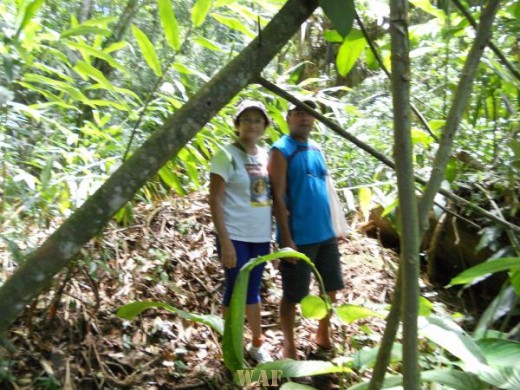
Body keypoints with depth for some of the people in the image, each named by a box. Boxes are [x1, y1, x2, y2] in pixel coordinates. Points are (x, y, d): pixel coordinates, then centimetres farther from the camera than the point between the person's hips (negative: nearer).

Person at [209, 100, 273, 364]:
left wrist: (276, 222, 8)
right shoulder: (227, 155, -10)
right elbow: (215, 200, -13)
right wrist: (225, 242, -17)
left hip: (260, 236, 5)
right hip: (235, 237, -5)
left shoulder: (265, 155, 8)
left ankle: (257, 343, 33)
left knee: (253, 291, 18)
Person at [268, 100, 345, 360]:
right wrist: (286, 239, -18)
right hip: (298, 237, -7)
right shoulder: (281, 151, -9)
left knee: (331, 288, 17)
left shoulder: (317, 149, 12)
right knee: (293, 294, 6)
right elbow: (278, 197, -14)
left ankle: (323, 335, 37)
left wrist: (331, 227, 15)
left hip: (325, 234, 7)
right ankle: (289, 346, 25)